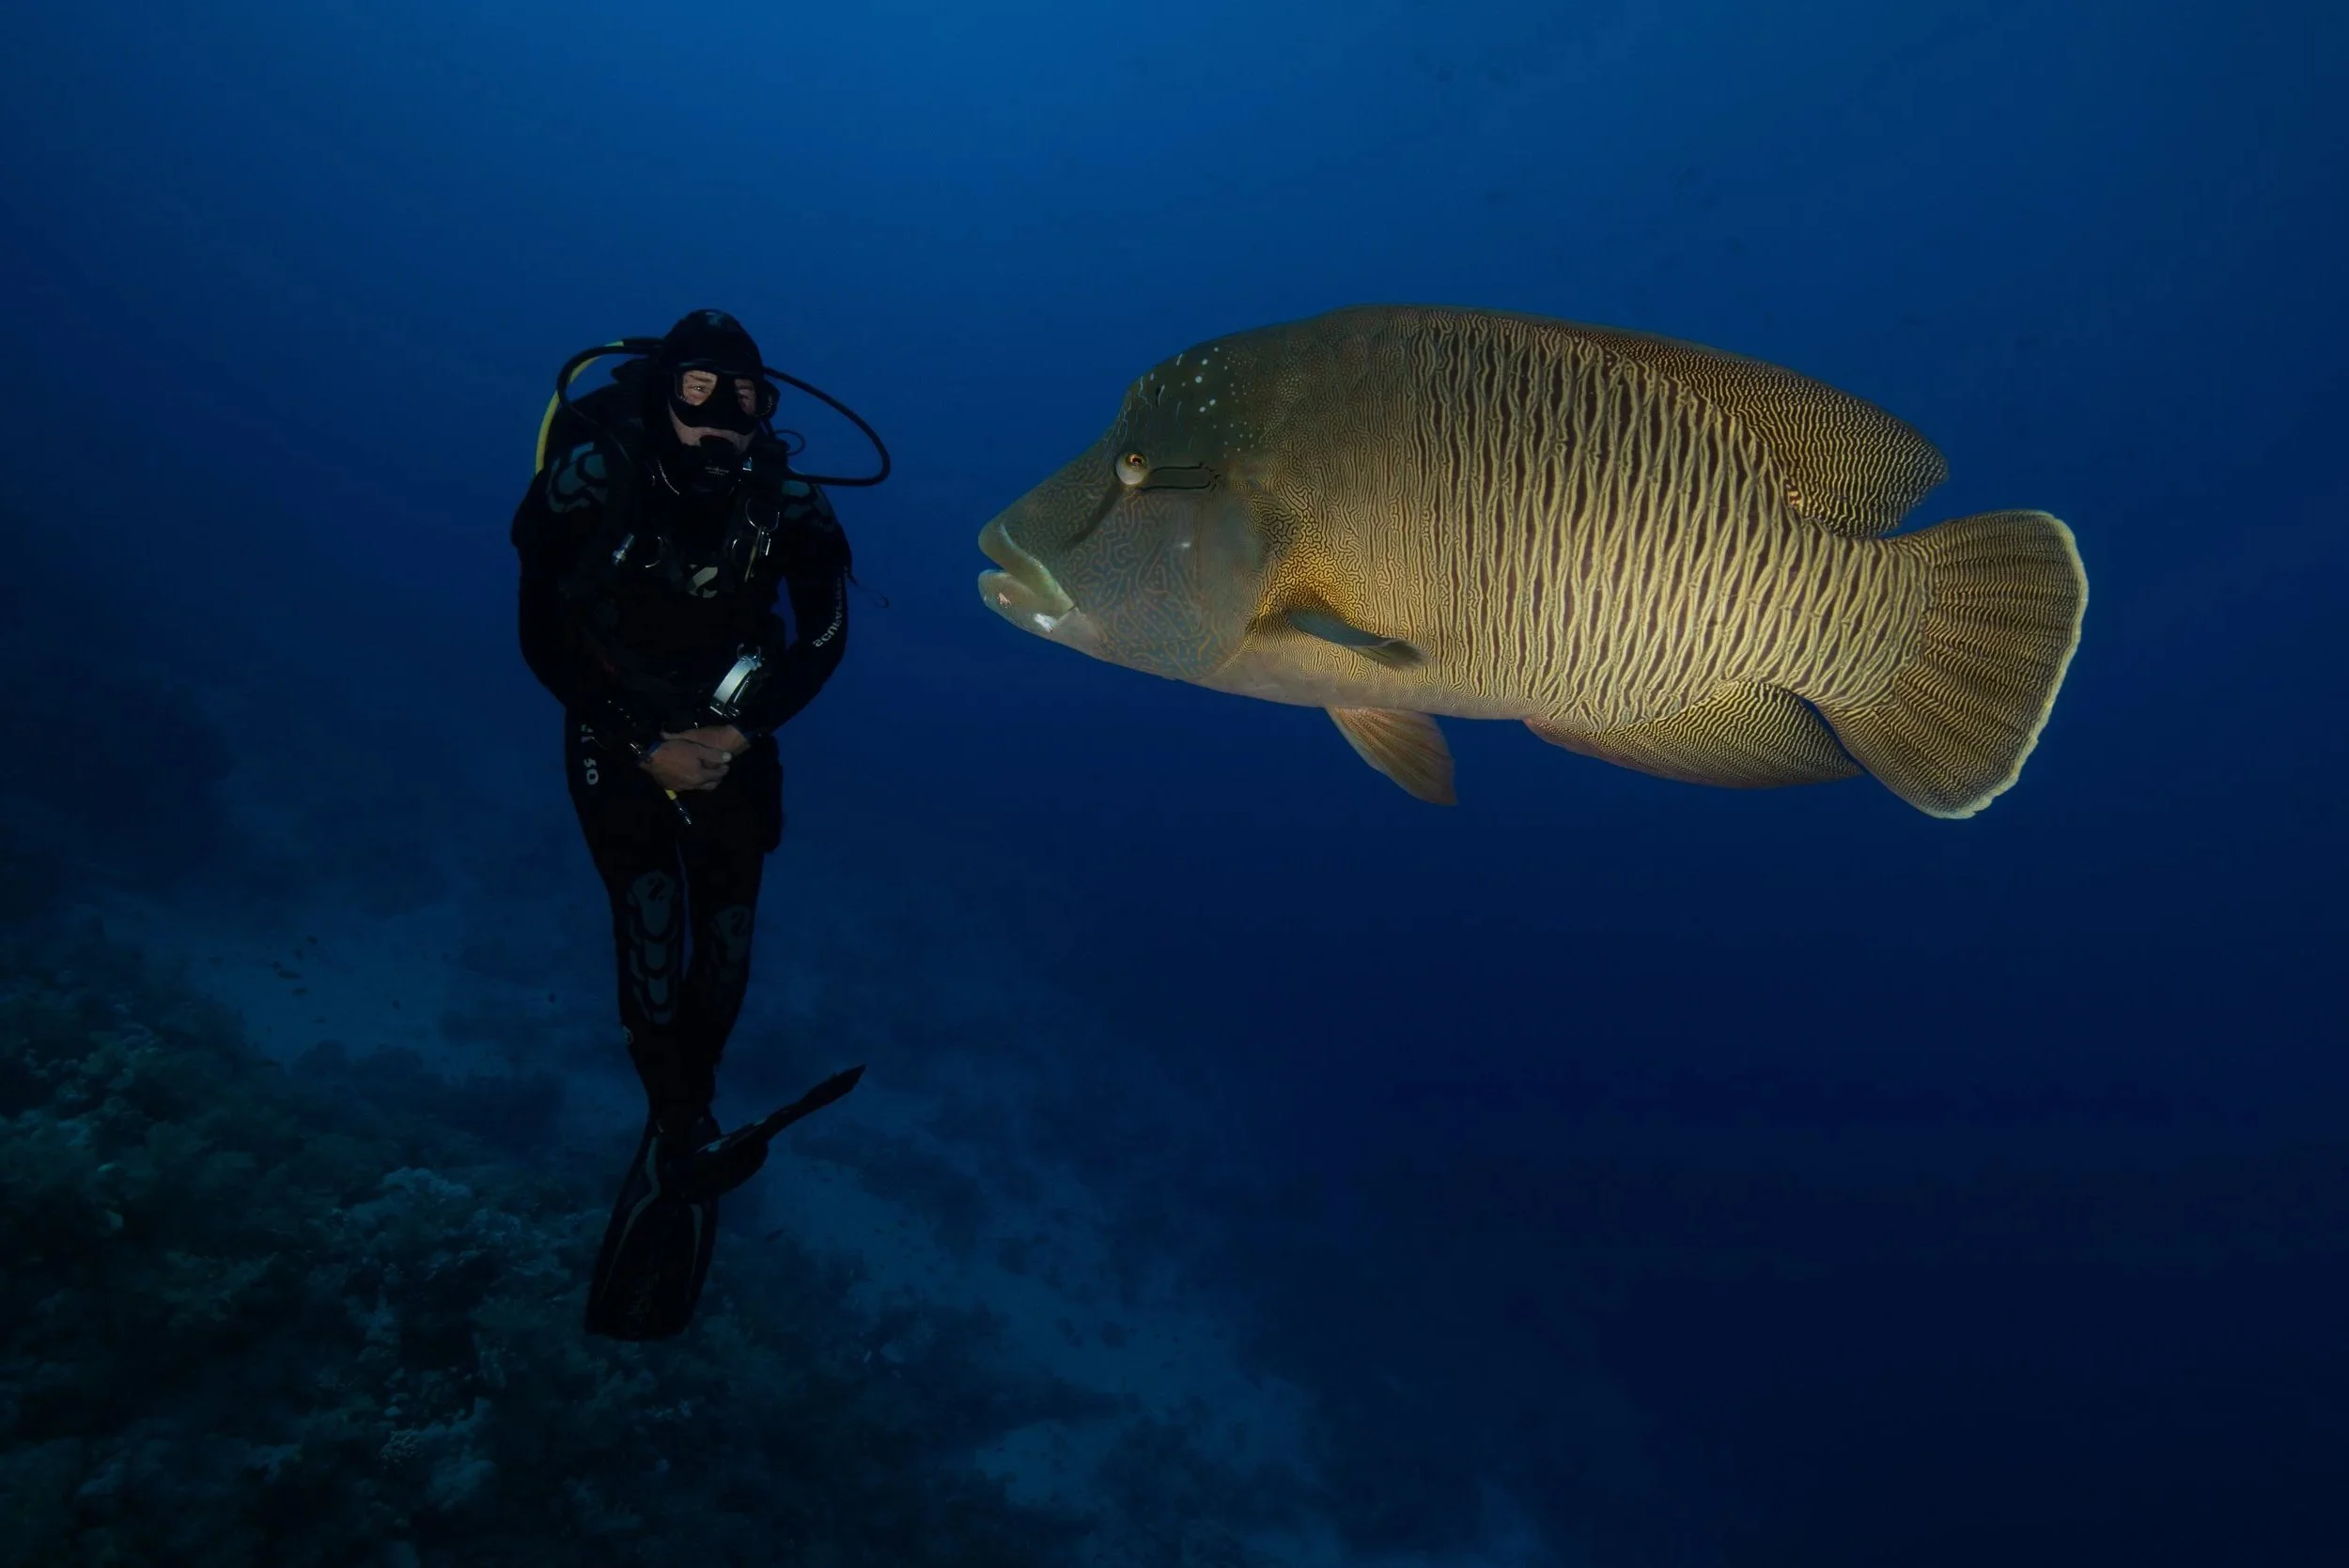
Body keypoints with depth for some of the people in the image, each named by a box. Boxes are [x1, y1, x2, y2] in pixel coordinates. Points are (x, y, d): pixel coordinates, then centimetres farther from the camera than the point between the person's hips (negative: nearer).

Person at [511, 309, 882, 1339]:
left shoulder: (788, 500, -21)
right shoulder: (588, 482, -23)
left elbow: (824, 640, -6)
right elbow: (544, 642, -14)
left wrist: (742, 733, -16)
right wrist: (645, 747, -18)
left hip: (731, 736, 2)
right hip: (619, 731, -1)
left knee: (724, 934, 4)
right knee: (648, 921, -12)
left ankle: (689, 1105, 24)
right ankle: (683, 1136, -1)